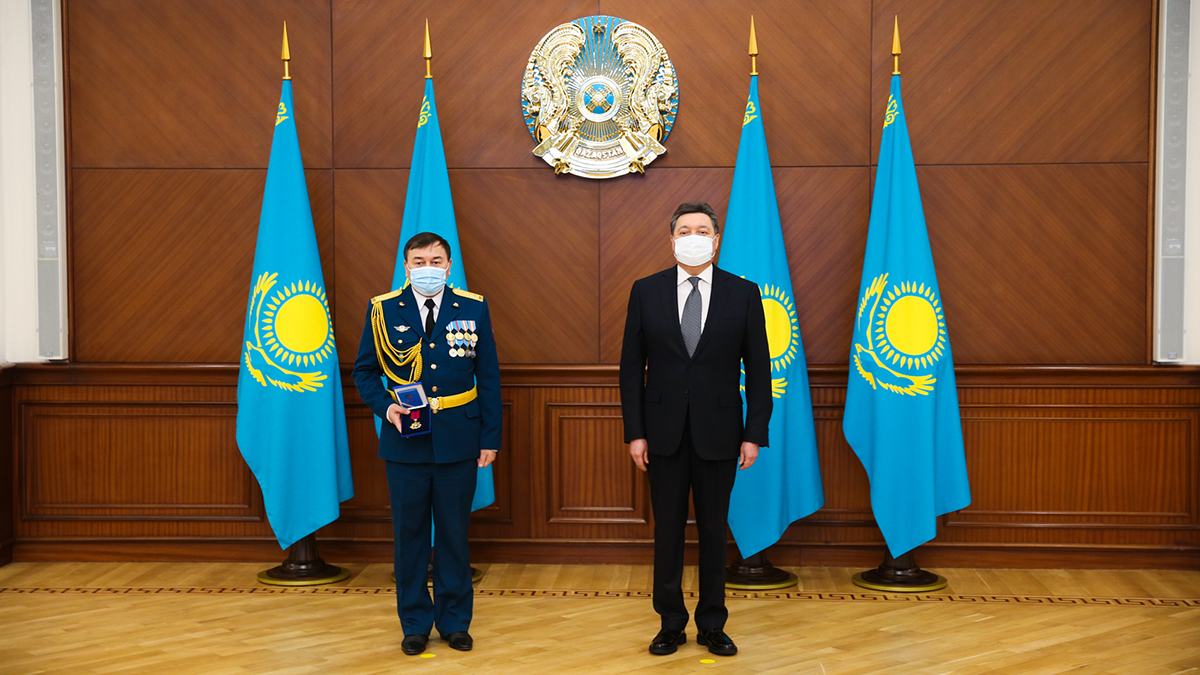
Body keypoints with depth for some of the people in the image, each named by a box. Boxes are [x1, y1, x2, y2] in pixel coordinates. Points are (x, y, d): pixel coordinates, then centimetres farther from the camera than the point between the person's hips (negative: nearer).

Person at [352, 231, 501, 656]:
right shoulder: (384, 310, 2)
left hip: (459, 443, 0)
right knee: (409, 533, 8)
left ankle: (455, 621, 23)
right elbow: (364, 371, 8)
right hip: (405, 441, 0)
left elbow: (488, 377, 4)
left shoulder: (473, 309, 2)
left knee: (454, 533, 9)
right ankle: (415, 624, 22)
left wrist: (490, 437, 1)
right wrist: (384, 407, -10)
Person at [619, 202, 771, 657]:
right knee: (667, 530, 8)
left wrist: (754, 434, -4)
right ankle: (671, 624, 23)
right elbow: (632, 367, 2)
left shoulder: (743, 294, 0)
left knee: (714, 531, 9)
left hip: (718, 433, 0)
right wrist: (634, 433, -3)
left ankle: (712, 625, 23)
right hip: (664, 432, 1)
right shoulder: (646, 291, 1)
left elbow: (758, 370, 1)